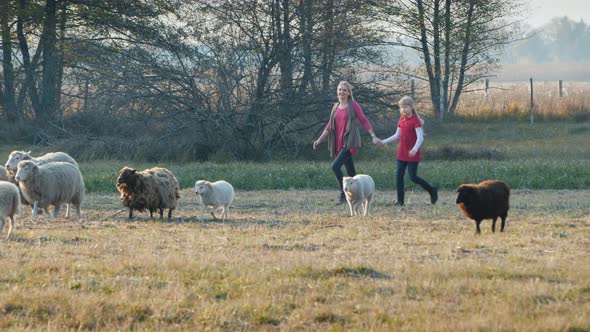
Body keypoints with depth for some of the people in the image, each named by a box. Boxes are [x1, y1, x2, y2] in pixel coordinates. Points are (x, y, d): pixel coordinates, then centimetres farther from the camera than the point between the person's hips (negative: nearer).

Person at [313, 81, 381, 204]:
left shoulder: (353, 106, -3)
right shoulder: (336, 107, 14)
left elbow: (364, 121, -2)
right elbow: (329, 126, 18)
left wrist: (373, 136, -8)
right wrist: (319, 140, 12)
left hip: (350, 143, -6)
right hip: (339, 144, 6)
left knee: (335, 166, -20)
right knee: (351, 172, 10)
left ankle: (343, 193, -11)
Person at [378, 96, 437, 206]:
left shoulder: (415, 121, -13)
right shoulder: (402, 120, 9)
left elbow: (420, 137, -22)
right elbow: (397, 136, 18)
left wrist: (415, 149, -37)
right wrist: (383, 142, 11)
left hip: (412, 155, -7)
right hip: (402, 153, 7)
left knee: (413, 177, -4)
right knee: (399, 176, 1)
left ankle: (432, 191, 14)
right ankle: (400, 200, 4)